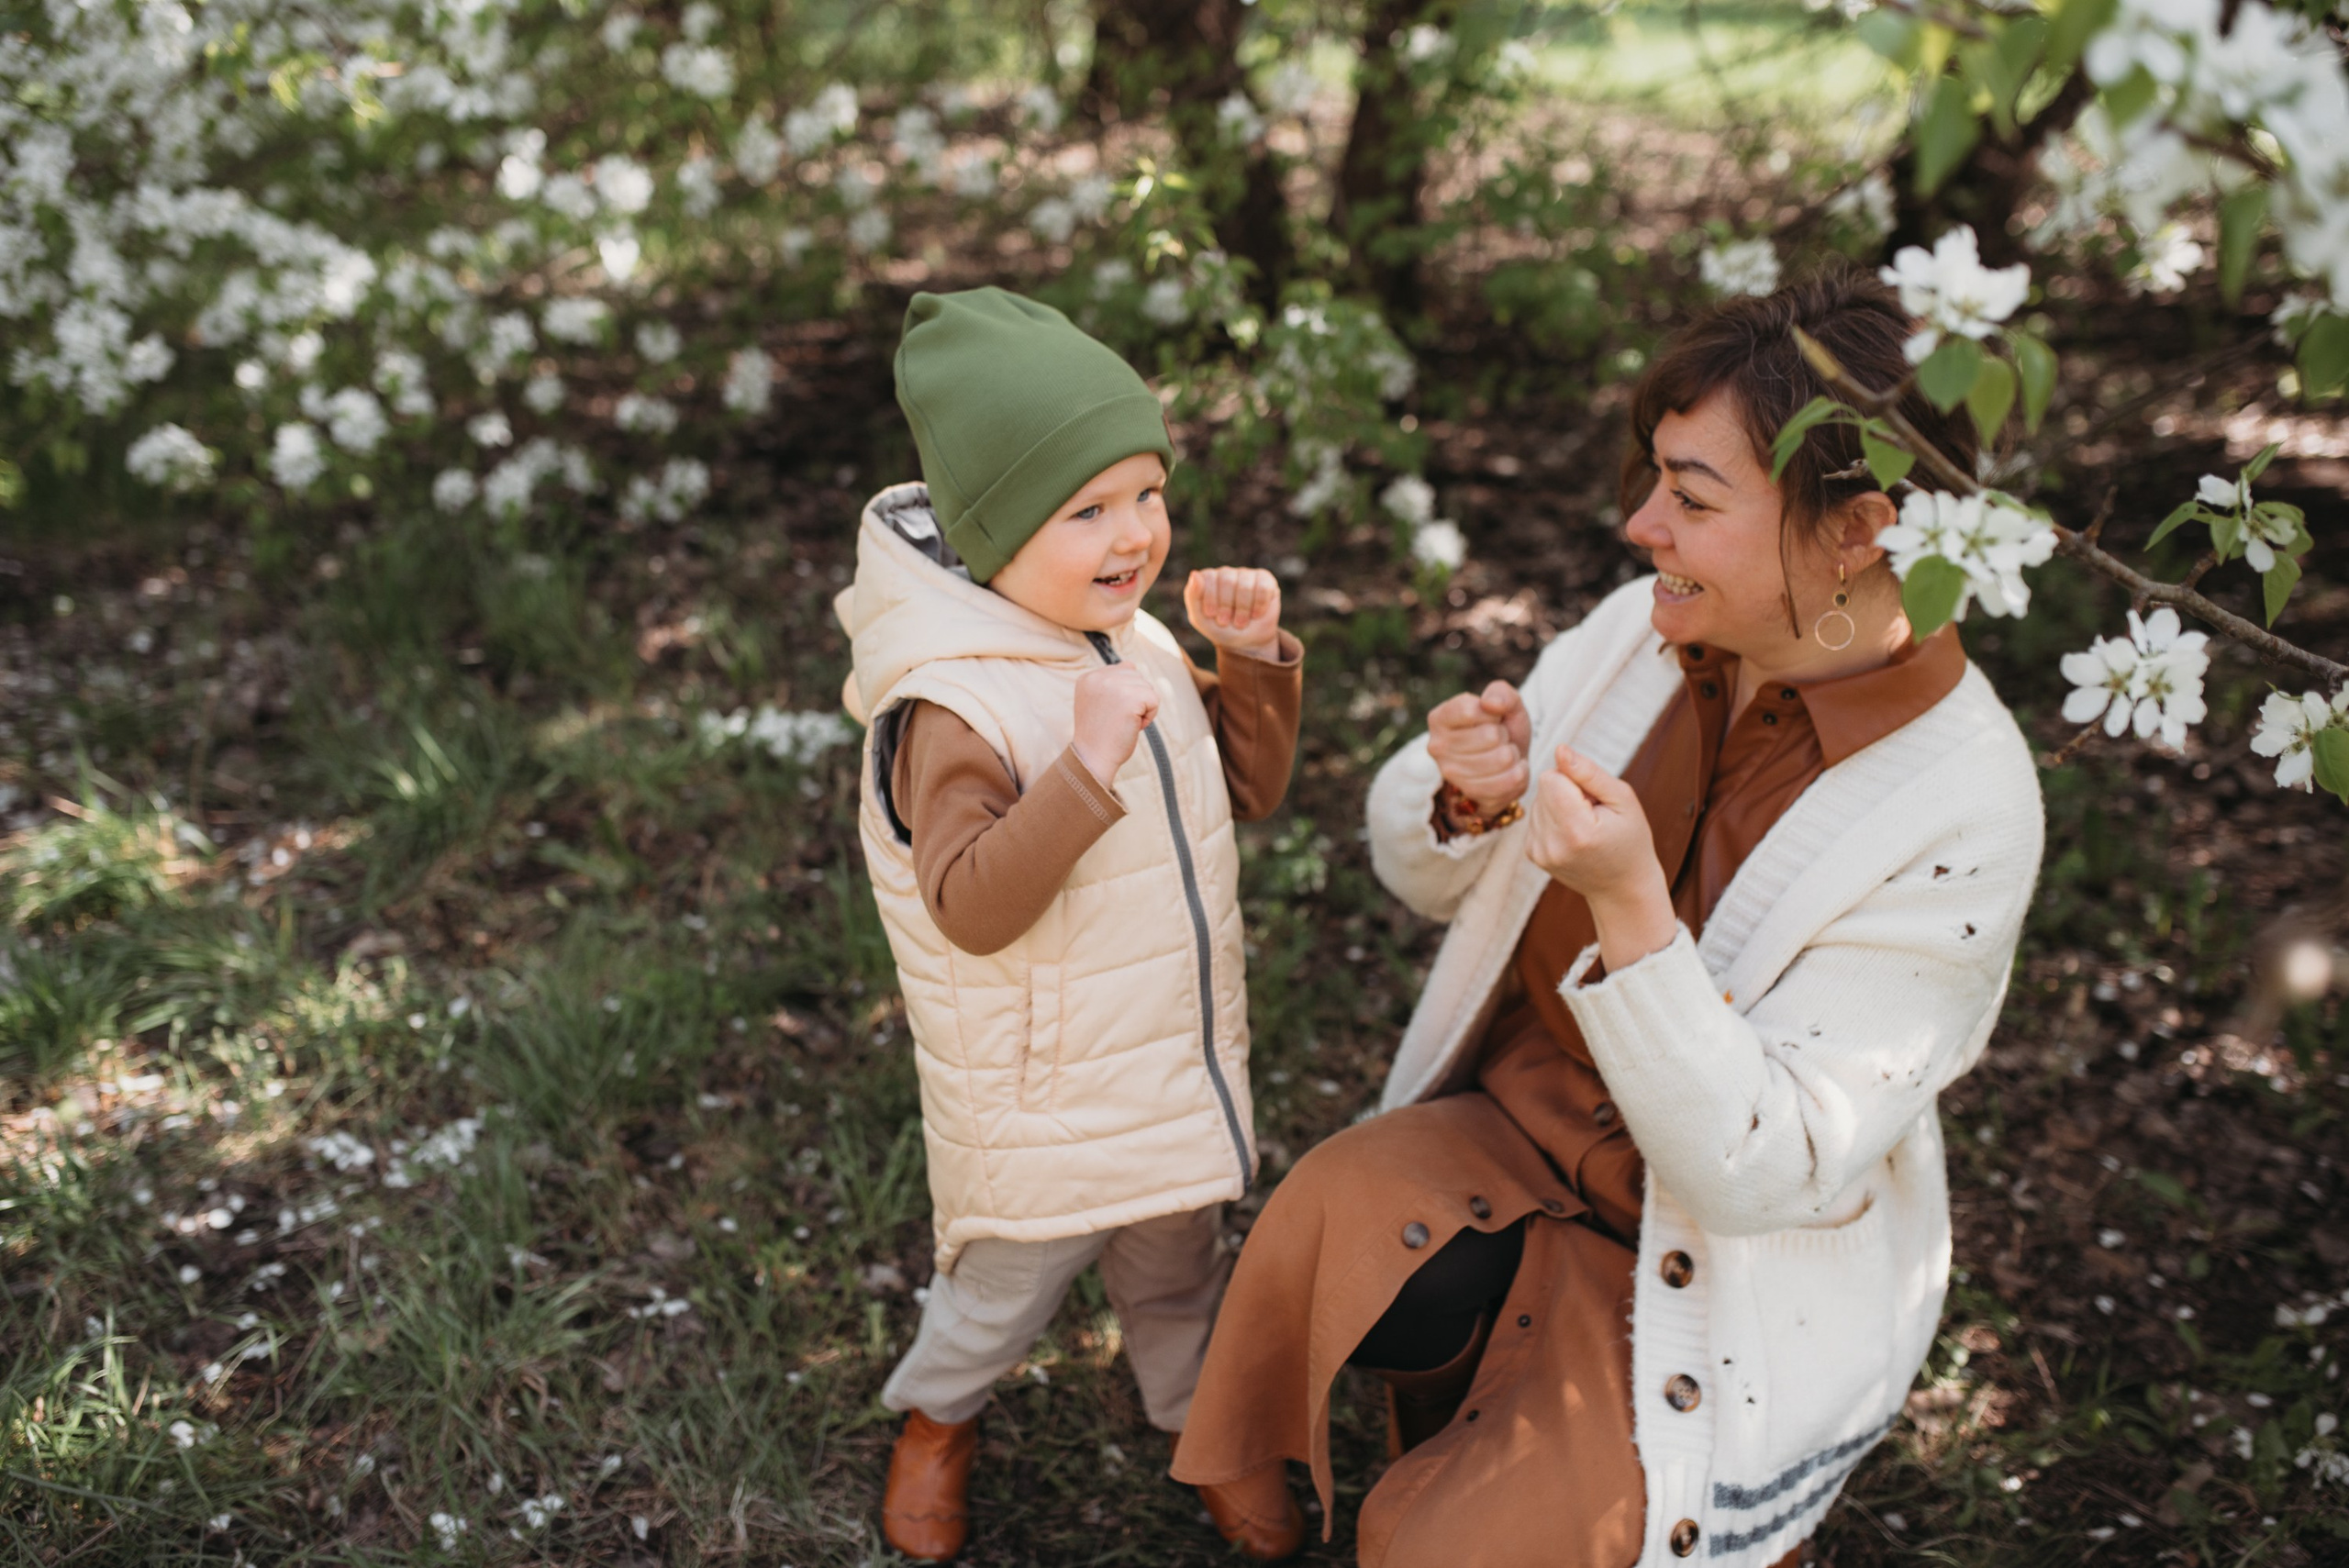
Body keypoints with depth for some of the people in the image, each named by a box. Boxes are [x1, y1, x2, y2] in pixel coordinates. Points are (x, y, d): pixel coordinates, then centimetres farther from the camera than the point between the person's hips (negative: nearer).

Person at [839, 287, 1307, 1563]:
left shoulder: (1137, 646, 0)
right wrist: (1085, 770, -42)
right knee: (1010, 1285, 18)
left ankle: (1202, 1422, 51)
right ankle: (936, 1415, 49)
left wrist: (1252, 655, -8)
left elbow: (1248, 786, 8)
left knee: (1178, 1267, 27)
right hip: (1042, 1108, -6)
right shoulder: (949, 710, -28)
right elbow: (971, 909, -33)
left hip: (1177, 1067, 7)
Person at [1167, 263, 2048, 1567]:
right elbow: (1426, 876, 5)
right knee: (1330, 1218, -25)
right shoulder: (1647, 633, -7)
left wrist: (1630, 908, -36)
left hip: (1747, 1277, -4)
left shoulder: (1958, 810, -22)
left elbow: (1760, 1173, -25)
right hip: (1525, 1128, 5)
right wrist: (1466, 798, -18)